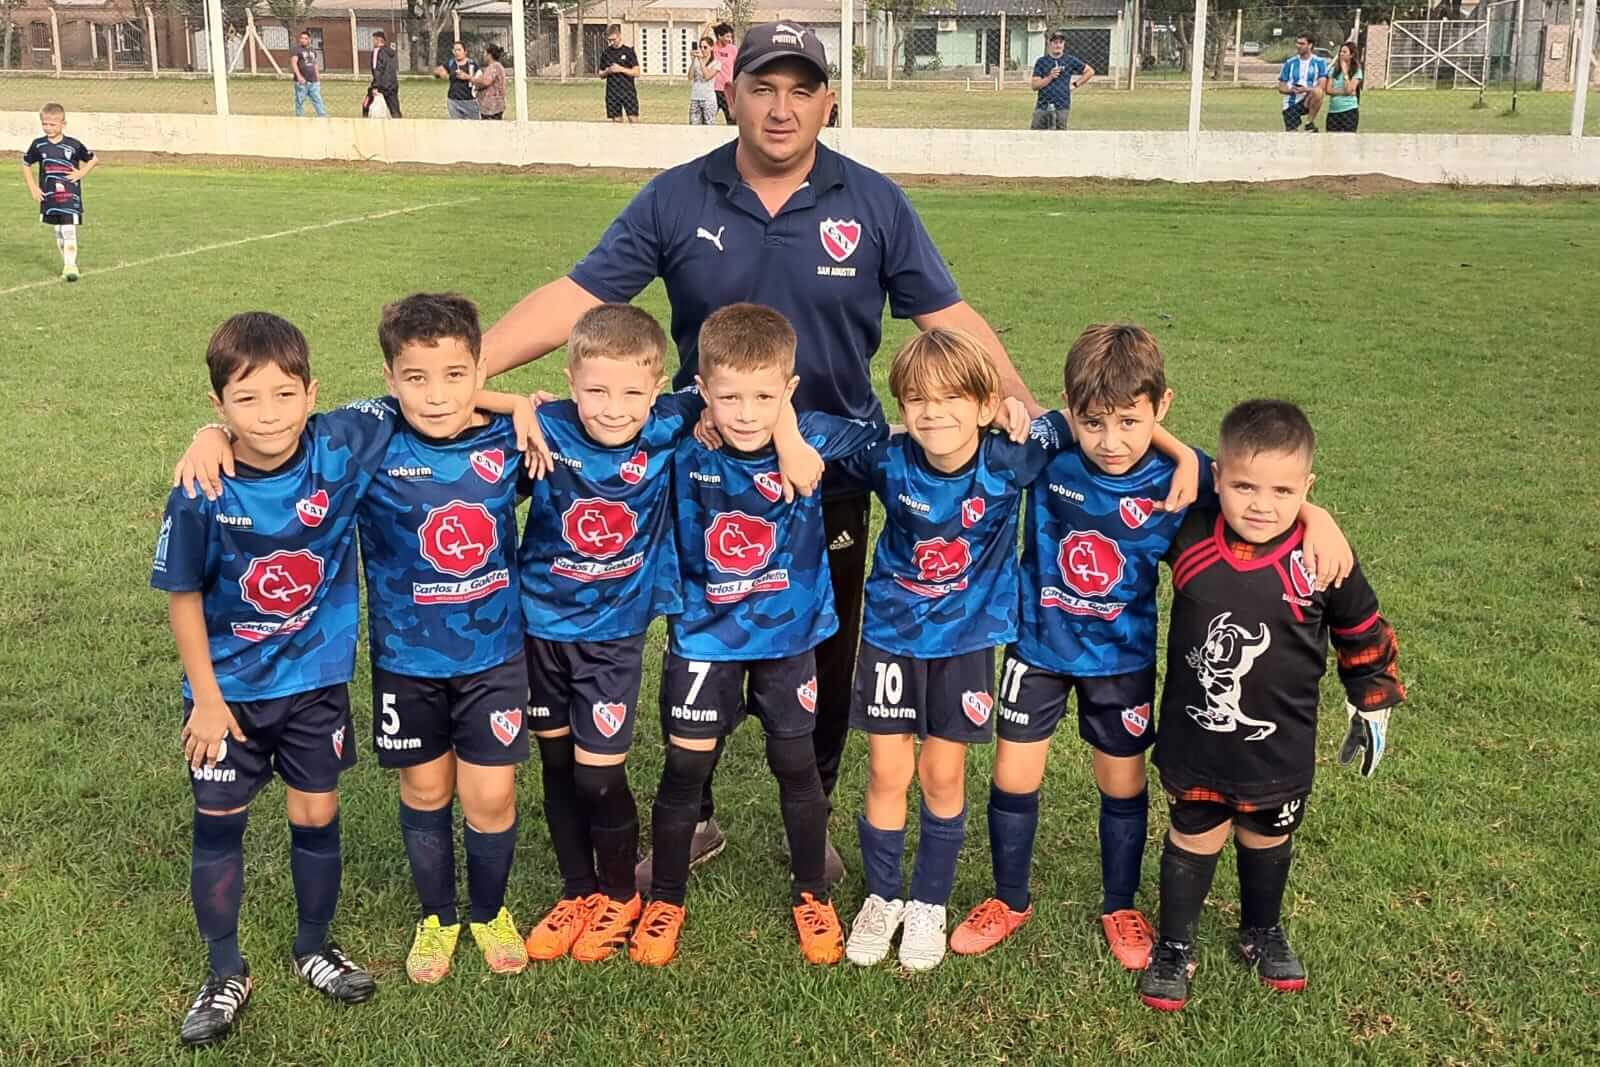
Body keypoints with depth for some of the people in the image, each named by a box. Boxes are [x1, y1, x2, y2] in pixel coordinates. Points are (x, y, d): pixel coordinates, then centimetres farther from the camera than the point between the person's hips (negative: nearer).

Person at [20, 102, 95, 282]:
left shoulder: (74, 145, -6)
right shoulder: (38, 145, 1)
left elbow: (93, 160, 8)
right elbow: (26, 165, 14)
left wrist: (81, 173, -6)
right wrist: (33, 188, 7)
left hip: (70, 195, -3)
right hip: (49, 196, 3)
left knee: (69, 231, -12)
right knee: (58, 232, 11)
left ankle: (70, 266, -12)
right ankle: (67, 263, 22)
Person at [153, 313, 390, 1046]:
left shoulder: (343, 447, -18)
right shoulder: (203, 494, -21)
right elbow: (183, 596, -9)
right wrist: (205, 697, -8)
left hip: (317, 680, 1)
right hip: (230, 687, -1)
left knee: (317, 815, 13)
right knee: (219, 822, 9)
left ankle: (314, 949, 37)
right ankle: (226, 974, 29)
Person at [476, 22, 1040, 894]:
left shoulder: (874, 204, -5)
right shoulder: (675, 200, -6)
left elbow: (948, 316, -4)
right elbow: (575, 298, -10)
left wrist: (1025, 412, -16)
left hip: (830, 484, 0)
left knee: (822, 661, 14)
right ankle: (690, 820, 35)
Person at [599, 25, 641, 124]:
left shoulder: (629, 50, -1)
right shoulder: (605, 52, 8)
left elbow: (636, 72, -4)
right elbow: (601, 75, 14)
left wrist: (621, 69, -15)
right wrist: (607, 72, -8)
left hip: (628, 91, -3)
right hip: (612, 93, 3)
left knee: (633, 119, -10)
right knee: (617, 121, 3)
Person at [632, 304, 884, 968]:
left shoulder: (812, 440, -19)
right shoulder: (682, 446, -17)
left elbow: (888, 440, -8)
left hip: (790, 631, 0)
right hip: (705, 633, 0)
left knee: (796, 763, 12)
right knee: (686, 763, 4)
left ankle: (812, 895, 32)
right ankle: (665, 900, 25)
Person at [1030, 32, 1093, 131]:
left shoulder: (1070, 60, 5)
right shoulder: (1041, 61, 5)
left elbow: (1090, 71, 14)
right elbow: (1034, 86, -1)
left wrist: (1075, 84, 7)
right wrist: (1050, 77, -14)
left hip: (1062, 107, -1)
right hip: (1042, 106, 1)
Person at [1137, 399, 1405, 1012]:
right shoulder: (1188, 536, -16)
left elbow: (1365, 635, -1)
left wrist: (1372, 708, 8)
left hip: (1280, 747, 0)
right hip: (1194, 738, 0)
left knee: (1267, 840, 22)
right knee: (1193, 839, 15)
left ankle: (1263, 932, 47)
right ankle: (1174, 948, 34)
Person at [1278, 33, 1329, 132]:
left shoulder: (1320, 62, 0)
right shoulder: (1290, 62, 8)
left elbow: (1322, 86, -11)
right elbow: (1281, 87, 9)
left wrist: (1306, 89, -29)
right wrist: (1291, 90, -14)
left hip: (1307, 102, -2)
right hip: (1291, 104, 2)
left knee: (1318, 92, -34)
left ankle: (1310, 123, -17)